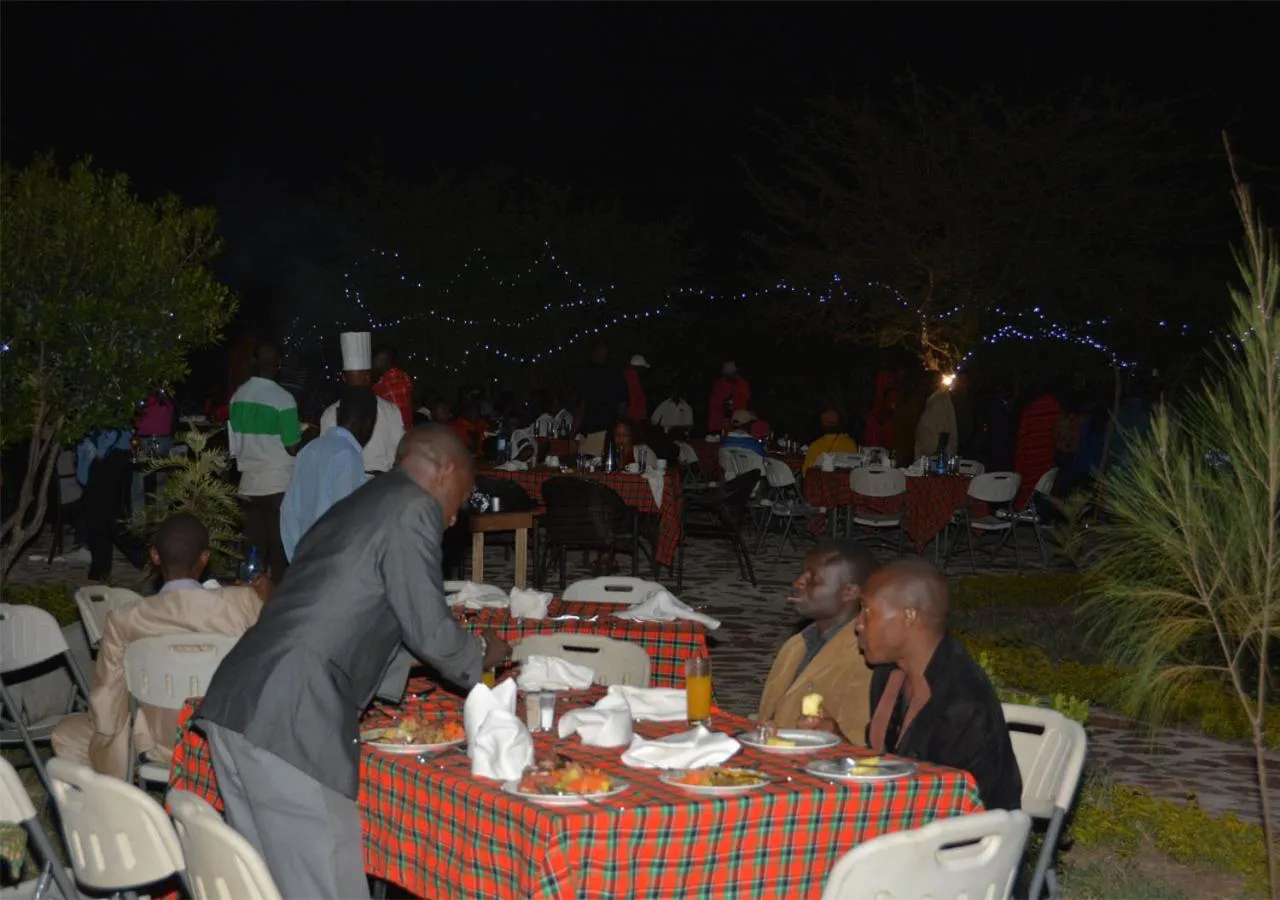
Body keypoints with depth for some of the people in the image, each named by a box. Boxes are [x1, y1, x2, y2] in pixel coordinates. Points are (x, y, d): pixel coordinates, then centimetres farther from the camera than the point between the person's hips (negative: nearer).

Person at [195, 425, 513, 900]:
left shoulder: (356, 505, 24)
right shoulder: (413, 509, -3)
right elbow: (430, 632, -4)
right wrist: (481, 653, 17)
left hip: (234, 703, 9)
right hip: (291, 722, -9)